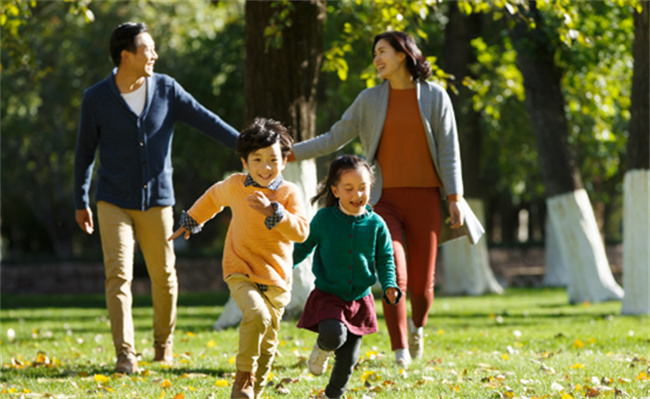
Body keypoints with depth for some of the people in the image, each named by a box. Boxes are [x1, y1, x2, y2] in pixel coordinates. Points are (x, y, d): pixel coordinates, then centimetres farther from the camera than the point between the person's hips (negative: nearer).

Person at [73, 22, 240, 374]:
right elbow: (85, 151, 5)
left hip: (157, 200, 2)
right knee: (119, 275, -13)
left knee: (164, 276, 8)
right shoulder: (96, 98, -5)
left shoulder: (166, 90, -2)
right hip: (114, 202, -2)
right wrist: (80, 203, 8)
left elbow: (206, 121, -1)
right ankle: (125, 355, -14)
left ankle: (164, 344, 28)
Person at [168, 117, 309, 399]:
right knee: (257, 315, -28)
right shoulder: (235, 186, 0)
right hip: (240, 272, -1)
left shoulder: (289, 193, -4)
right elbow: (213, 197, 24)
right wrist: (191, 221, 33)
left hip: (276, 279, 1)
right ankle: (244, 376, -11)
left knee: (268, 342, 8)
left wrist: (272, 211, -29)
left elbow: (301, 231, -17)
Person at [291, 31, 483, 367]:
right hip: (385, 200, 0)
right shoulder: (370, 100, 6)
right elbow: (334, 138, 9)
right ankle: (401, 352, -11)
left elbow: (449, 152, 1)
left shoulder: (435, 97, 2)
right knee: (394, 276, -17)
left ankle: (417, 325, 35)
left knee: (421, 284, 2)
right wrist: (289, 153, 0)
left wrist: (455, 199, -6)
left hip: (424, 200, 0)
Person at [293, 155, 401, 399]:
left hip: (360, 300, 3)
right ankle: (321, 348, 6)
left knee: (347, 361, 6)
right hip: (328, 296, -2)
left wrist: (389, 287, -9)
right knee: (334, 336, -31)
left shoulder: (376, 224, -3)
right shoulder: (323, 219, -7)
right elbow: (303, 247, 8)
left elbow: (385, 259, 7)